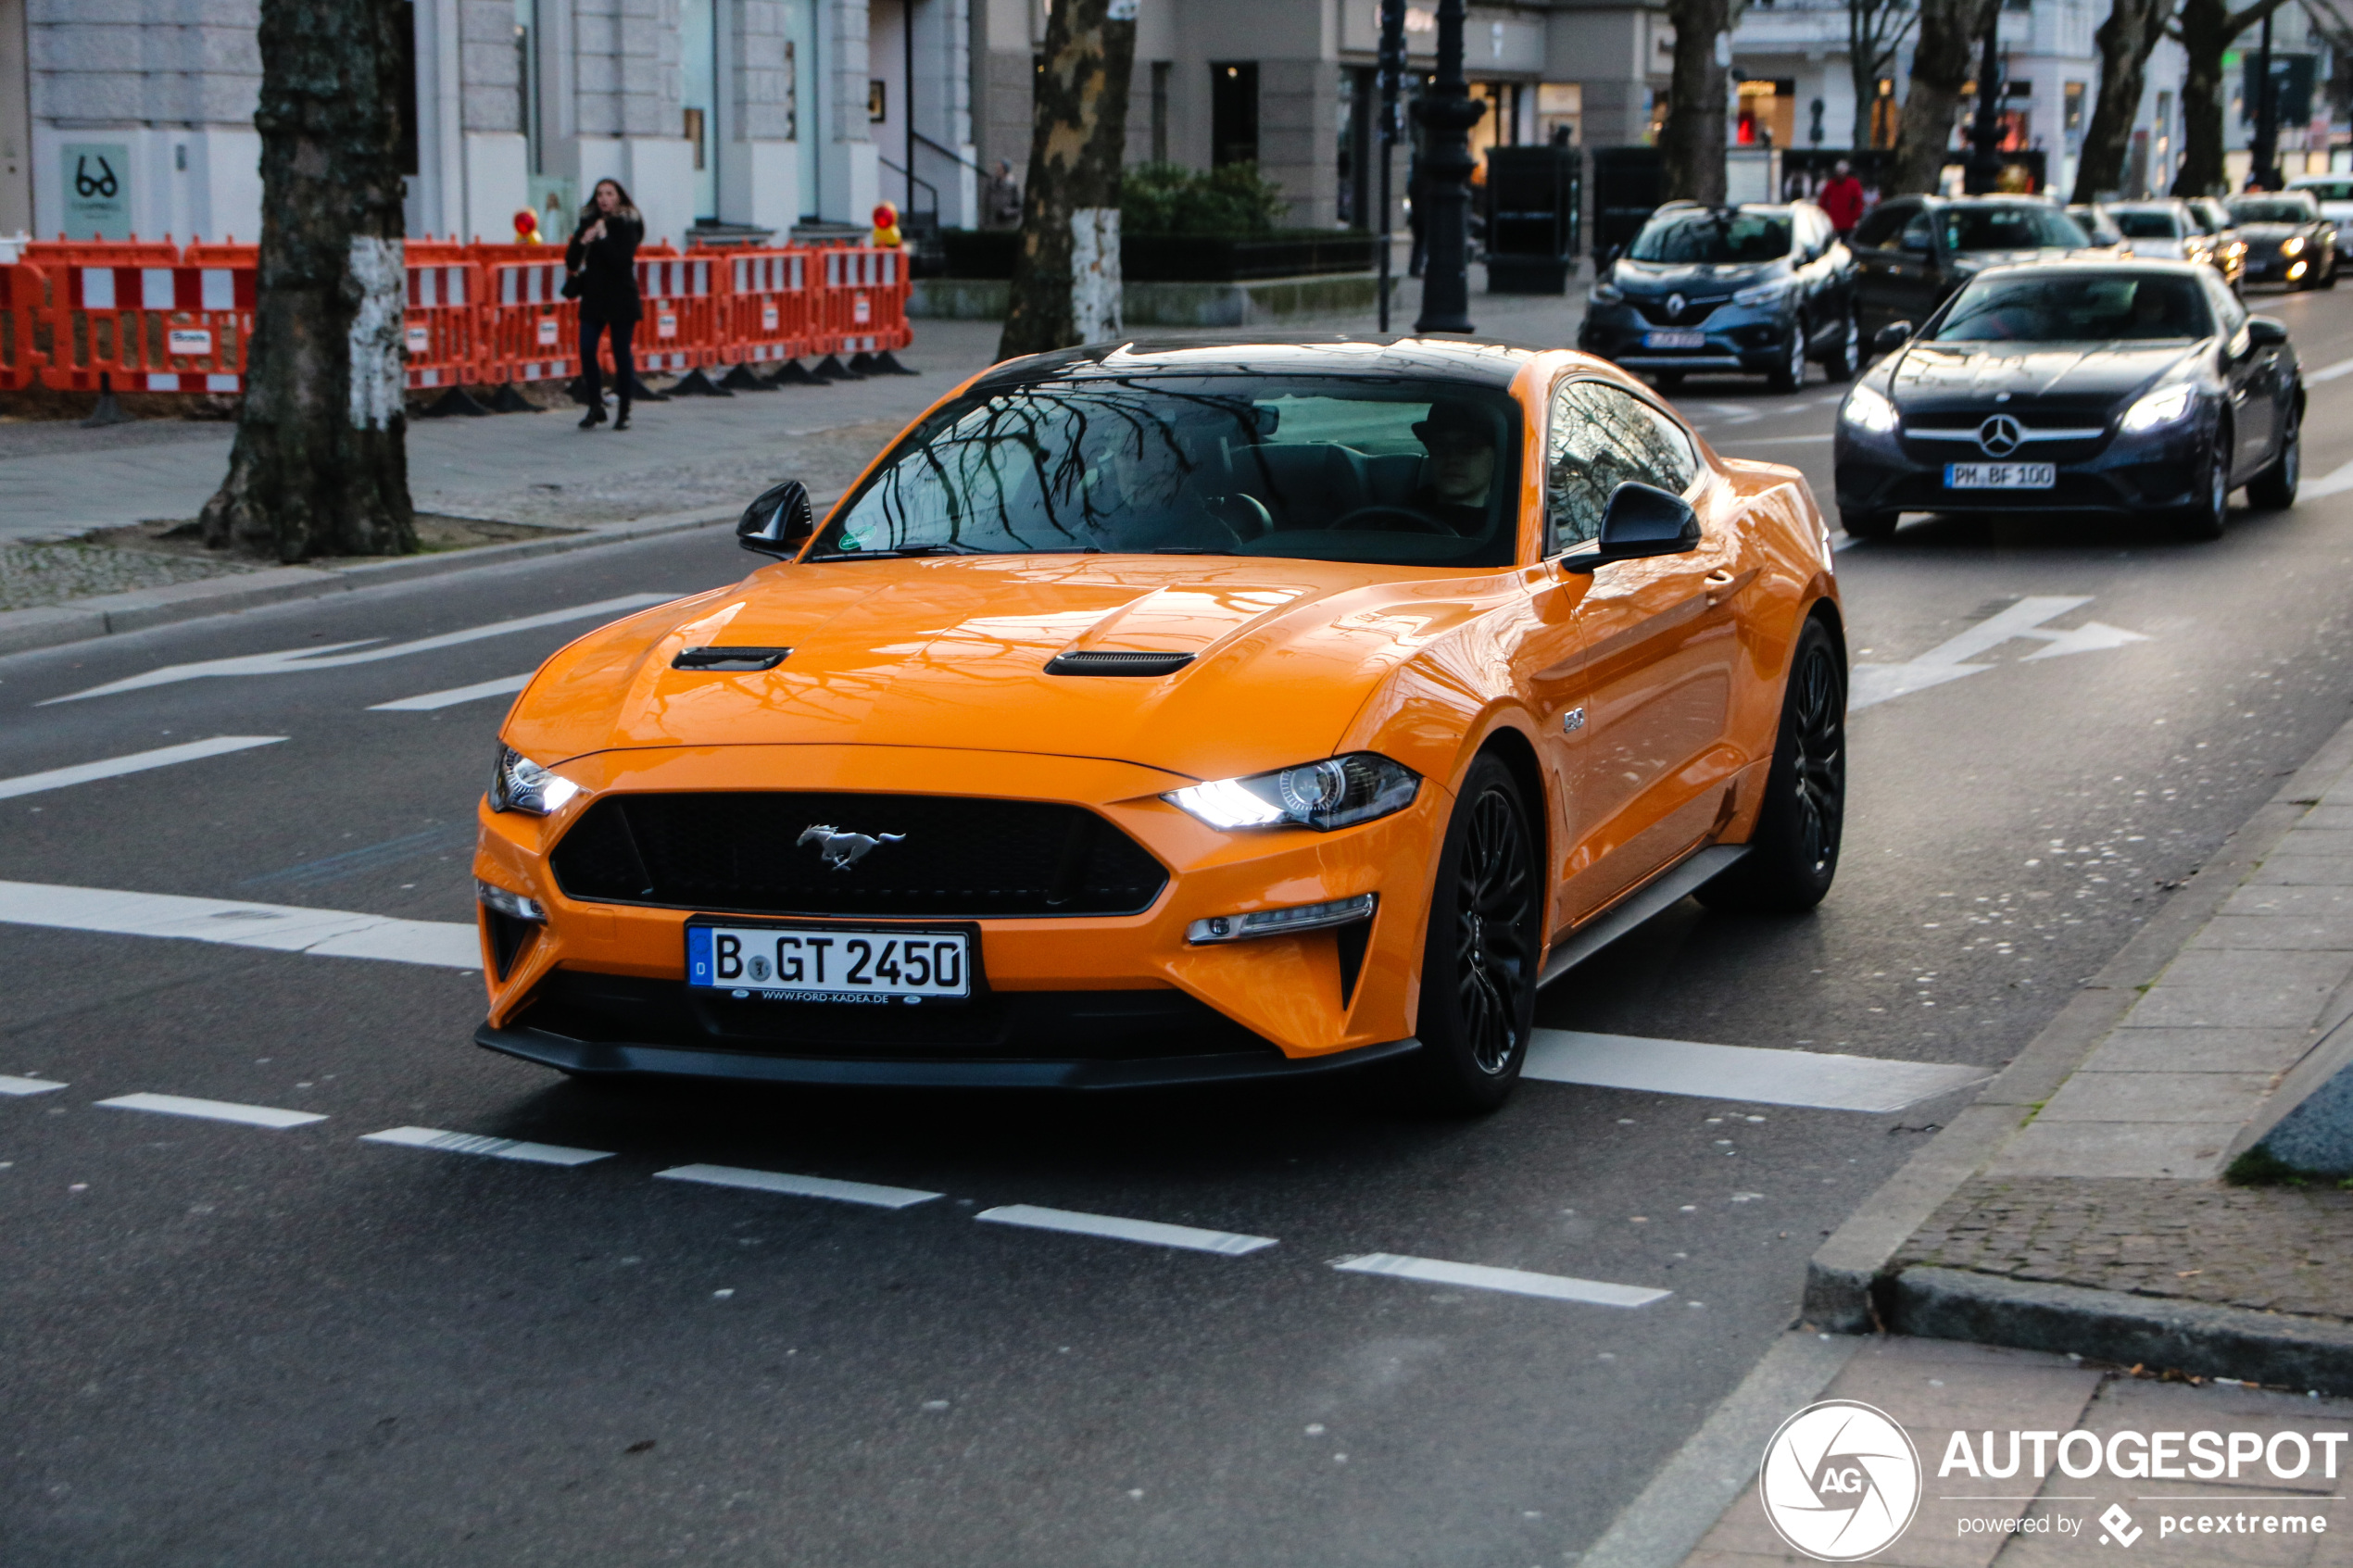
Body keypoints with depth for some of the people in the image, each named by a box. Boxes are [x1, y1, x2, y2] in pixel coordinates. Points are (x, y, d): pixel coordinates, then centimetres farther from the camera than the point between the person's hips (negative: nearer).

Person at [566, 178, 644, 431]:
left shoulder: (628, 225, -4)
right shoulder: (588, 222, 8)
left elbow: (622, 260, -17)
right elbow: (571, 261, 4)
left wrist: (603, 237, -18)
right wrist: (583, 241, -13)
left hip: (621, 299, -4)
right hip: (594, 297, 4)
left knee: (621, 354, 0)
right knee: (586, 350, -8)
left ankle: (623, 412, 10)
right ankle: (595, 406, 5)